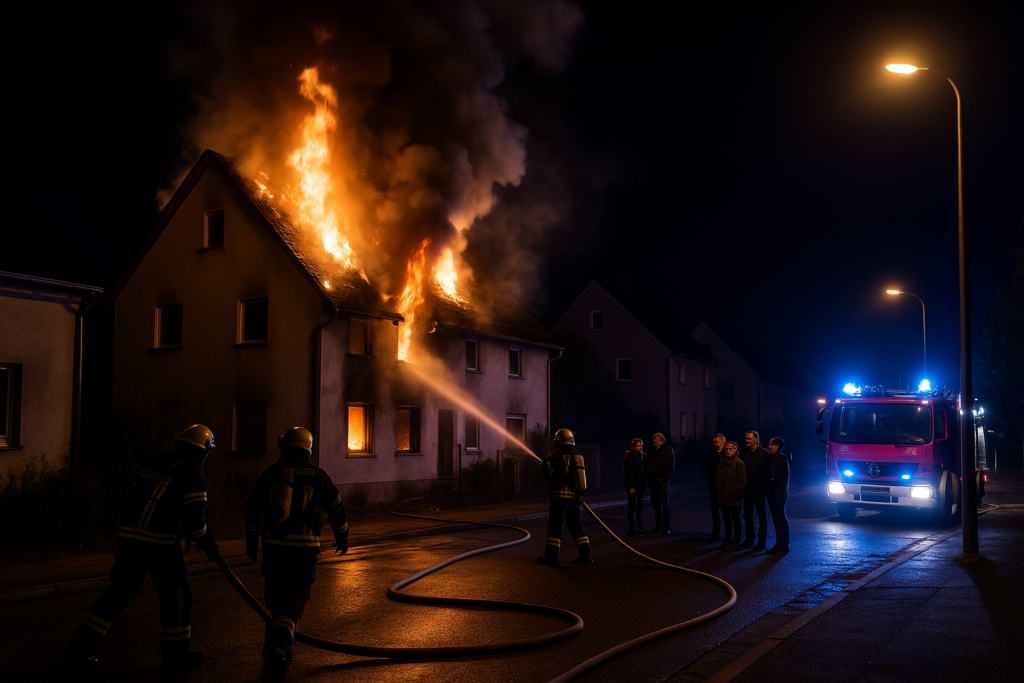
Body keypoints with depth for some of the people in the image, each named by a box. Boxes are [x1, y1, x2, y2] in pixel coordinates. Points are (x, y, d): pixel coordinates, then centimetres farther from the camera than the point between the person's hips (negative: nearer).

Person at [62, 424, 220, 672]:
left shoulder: (154, 463, 16)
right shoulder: (193, 472, -6)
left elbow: (133, 497, 18)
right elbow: (194, 515, -11)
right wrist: (206, 542, 4)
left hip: (128, 535, 7)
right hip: (158, 541, -7)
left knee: (119, 591, 16)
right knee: (175, 593, 8)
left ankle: (78, 650, 17)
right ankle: (176, 655, 16)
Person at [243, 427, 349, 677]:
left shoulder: (270, 473, 3)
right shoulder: (316, 475, 0)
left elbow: (251, 508, 6)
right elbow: (336, 508, 7)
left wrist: (251, 540, 17)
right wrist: (342, 536, 21)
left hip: (273, 543, 2)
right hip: (303, 546, -2)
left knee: (274, 589, 21)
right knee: (296, 596, 0)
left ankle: (277, 636, 28)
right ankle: (279, 641, -21)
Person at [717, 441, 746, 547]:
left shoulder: (739, 464, -10)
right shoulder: (722, 463, 8)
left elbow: (742, 482, -12)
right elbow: (718, 479, 17)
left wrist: (731, 490, -12)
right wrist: (720, 489, 4)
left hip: (735, 497, -6)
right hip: (724, 497, 6)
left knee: (736, 519, 3)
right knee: (726, 518, 12)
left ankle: (737, 540, 20)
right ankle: (728, 539, 25)